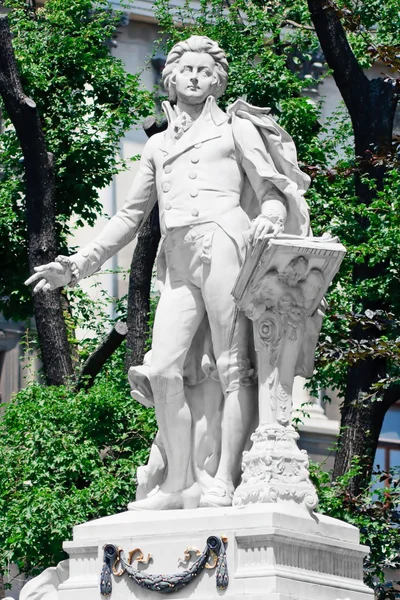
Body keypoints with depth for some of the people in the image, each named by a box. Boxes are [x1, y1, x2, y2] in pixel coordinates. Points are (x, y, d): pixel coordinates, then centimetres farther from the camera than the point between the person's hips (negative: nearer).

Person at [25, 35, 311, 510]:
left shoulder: (235, 128, 16)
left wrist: (269, 218, -16)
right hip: (177, 265, 5)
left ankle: (224, 482, -20)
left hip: (222, 243, -5)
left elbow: (271, 187, 8)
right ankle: (179, 485, -9)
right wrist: (79, 264, 20)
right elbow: (131, 215, 29)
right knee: (163, 369, -10)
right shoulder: (158, 145, 28)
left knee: (233, 367, -12)